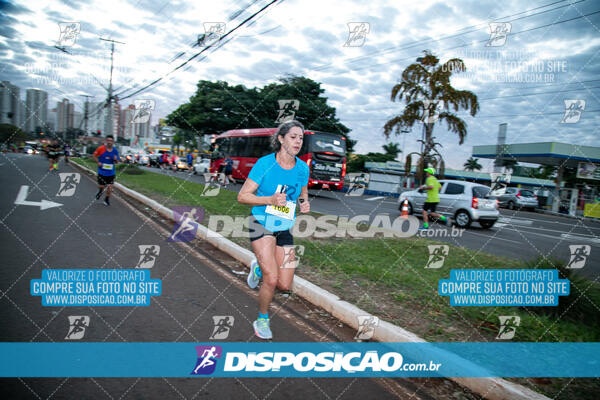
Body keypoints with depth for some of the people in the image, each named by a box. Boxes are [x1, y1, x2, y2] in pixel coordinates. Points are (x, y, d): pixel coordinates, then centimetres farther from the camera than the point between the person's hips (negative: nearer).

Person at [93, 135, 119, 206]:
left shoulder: (115, 151, -1)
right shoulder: (101, 148, -8)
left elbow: (117, 162, 8)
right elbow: (94, 155, 5)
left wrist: (116, 159, -15)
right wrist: (98, 162, -10)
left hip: (111, 172, 2)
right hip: (102, 171, -1)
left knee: (110, 187, -2)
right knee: (101, 186, 4)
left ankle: (107, 199, 21)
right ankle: (100, 191, 42)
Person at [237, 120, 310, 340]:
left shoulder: (302, 167, 0)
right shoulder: (264, 164, -13)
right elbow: (242, 196, -11)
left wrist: (305, 204, -6)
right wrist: (270, 199, -25)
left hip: (285, 228, 4)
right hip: (262, 225, -4)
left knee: (285, 285, 1)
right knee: (272, 280, -12)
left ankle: (259, 268, 33)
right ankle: (262, 319, 17)